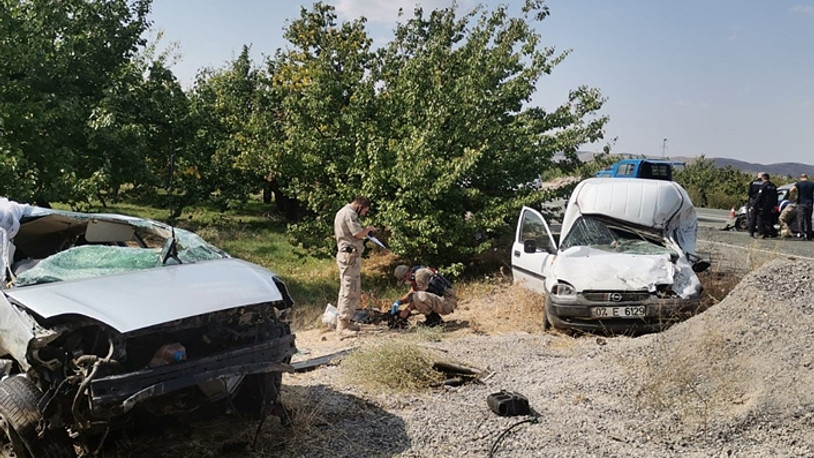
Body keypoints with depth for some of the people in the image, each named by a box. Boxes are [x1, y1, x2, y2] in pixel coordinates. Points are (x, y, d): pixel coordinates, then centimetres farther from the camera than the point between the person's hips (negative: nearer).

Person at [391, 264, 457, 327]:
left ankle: (435, 320, -9)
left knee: (420, 296, -32)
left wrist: (407, 309, -11)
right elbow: (411, 293, 19)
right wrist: (398, 302, 4)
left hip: (448, 303, -10)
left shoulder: (420, 273, -16)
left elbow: (419, 296, -16)